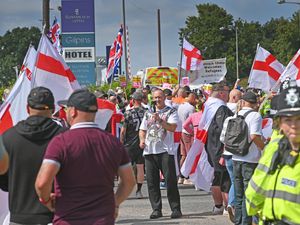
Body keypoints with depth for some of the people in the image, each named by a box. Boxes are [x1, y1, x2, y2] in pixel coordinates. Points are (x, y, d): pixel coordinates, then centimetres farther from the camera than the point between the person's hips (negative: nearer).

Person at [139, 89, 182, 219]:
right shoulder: (148, 113, 18)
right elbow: (142, 129, 22)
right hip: (149, 150, 5)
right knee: (152, 181, 3)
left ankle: (176, 209, -1)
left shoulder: (171, 112, 3)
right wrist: (142, 139, 2)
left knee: (170, 180, -6)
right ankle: (156, 209, 9)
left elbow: (173, 127, -12)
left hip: (165, 150, -5)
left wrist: (160, 120, -24)